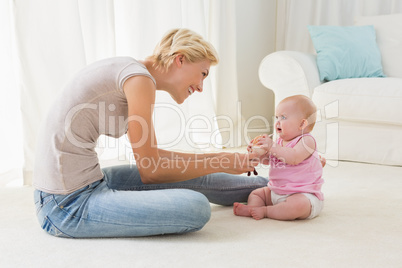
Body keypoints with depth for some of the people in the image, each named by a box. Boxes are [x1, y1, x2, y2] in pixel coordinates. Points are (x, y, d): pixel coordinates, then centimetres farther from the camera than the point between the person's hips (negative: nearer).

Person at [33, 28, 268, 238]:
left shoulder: (128, 72, 13)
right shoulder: (139, 78, -16)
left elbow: (152, 155, 21)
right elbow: (150, 171, -12)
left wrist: (217, 157, 19)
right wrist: (220, 163, -2)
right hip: (71, 205, -10)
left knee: (191, 178, 18)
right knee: (197, 208, -20)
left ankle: (261, 187, 38)